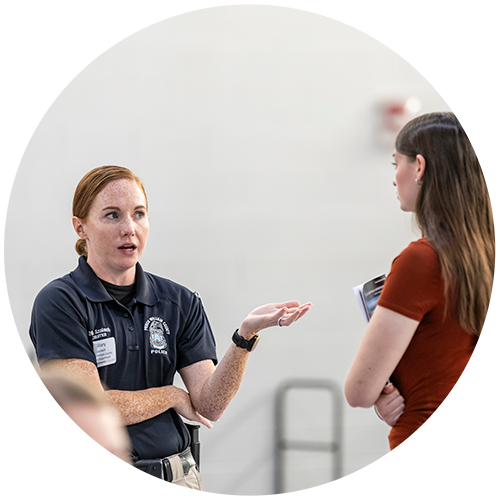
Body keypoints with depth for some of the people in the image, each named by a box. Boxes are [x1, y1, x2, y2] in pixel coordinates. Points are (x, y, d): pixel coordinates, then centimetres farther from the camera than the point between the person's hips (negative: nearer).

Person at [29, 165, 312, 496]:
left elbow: (210, 406, -4)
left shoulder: (180, 303, 6)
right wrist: (172, 396, -3)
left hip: (177, 480, 4)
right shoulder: (59, 303, -8)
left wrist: (246, 335, -17)